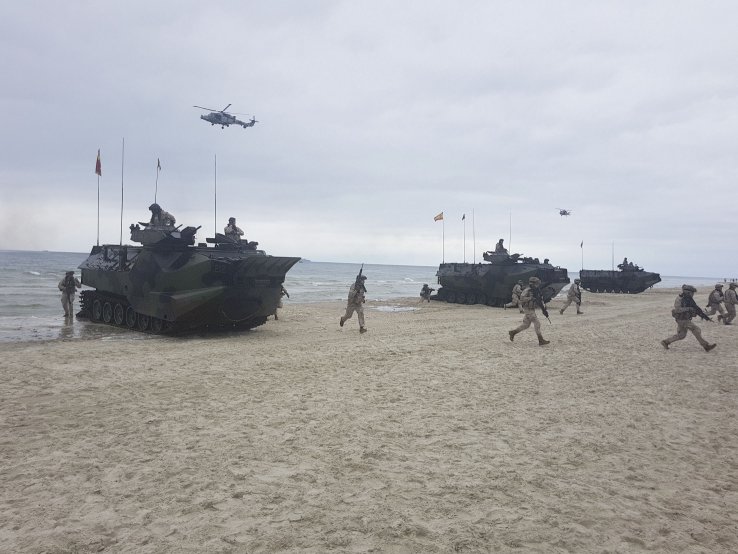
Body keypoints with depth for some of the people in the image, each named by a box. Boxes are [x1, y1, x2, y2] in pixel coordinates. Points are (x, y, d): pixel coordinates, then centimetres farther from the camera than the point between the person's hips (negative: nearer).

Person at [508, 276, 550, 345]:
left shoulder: (536, 291, 10)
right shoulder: (527, 291, -14)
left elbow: (540, 302, 14)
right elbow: (522, 298, -26)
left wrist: (544, 310, 7)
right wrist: (531, 298, -31)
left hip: (532, 310, 9)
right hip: (528, 310, -9)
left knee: (526, 325, 14)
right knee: (537, 323, -11)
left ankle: (513, 332, 27)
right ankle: (541, 340, -8)